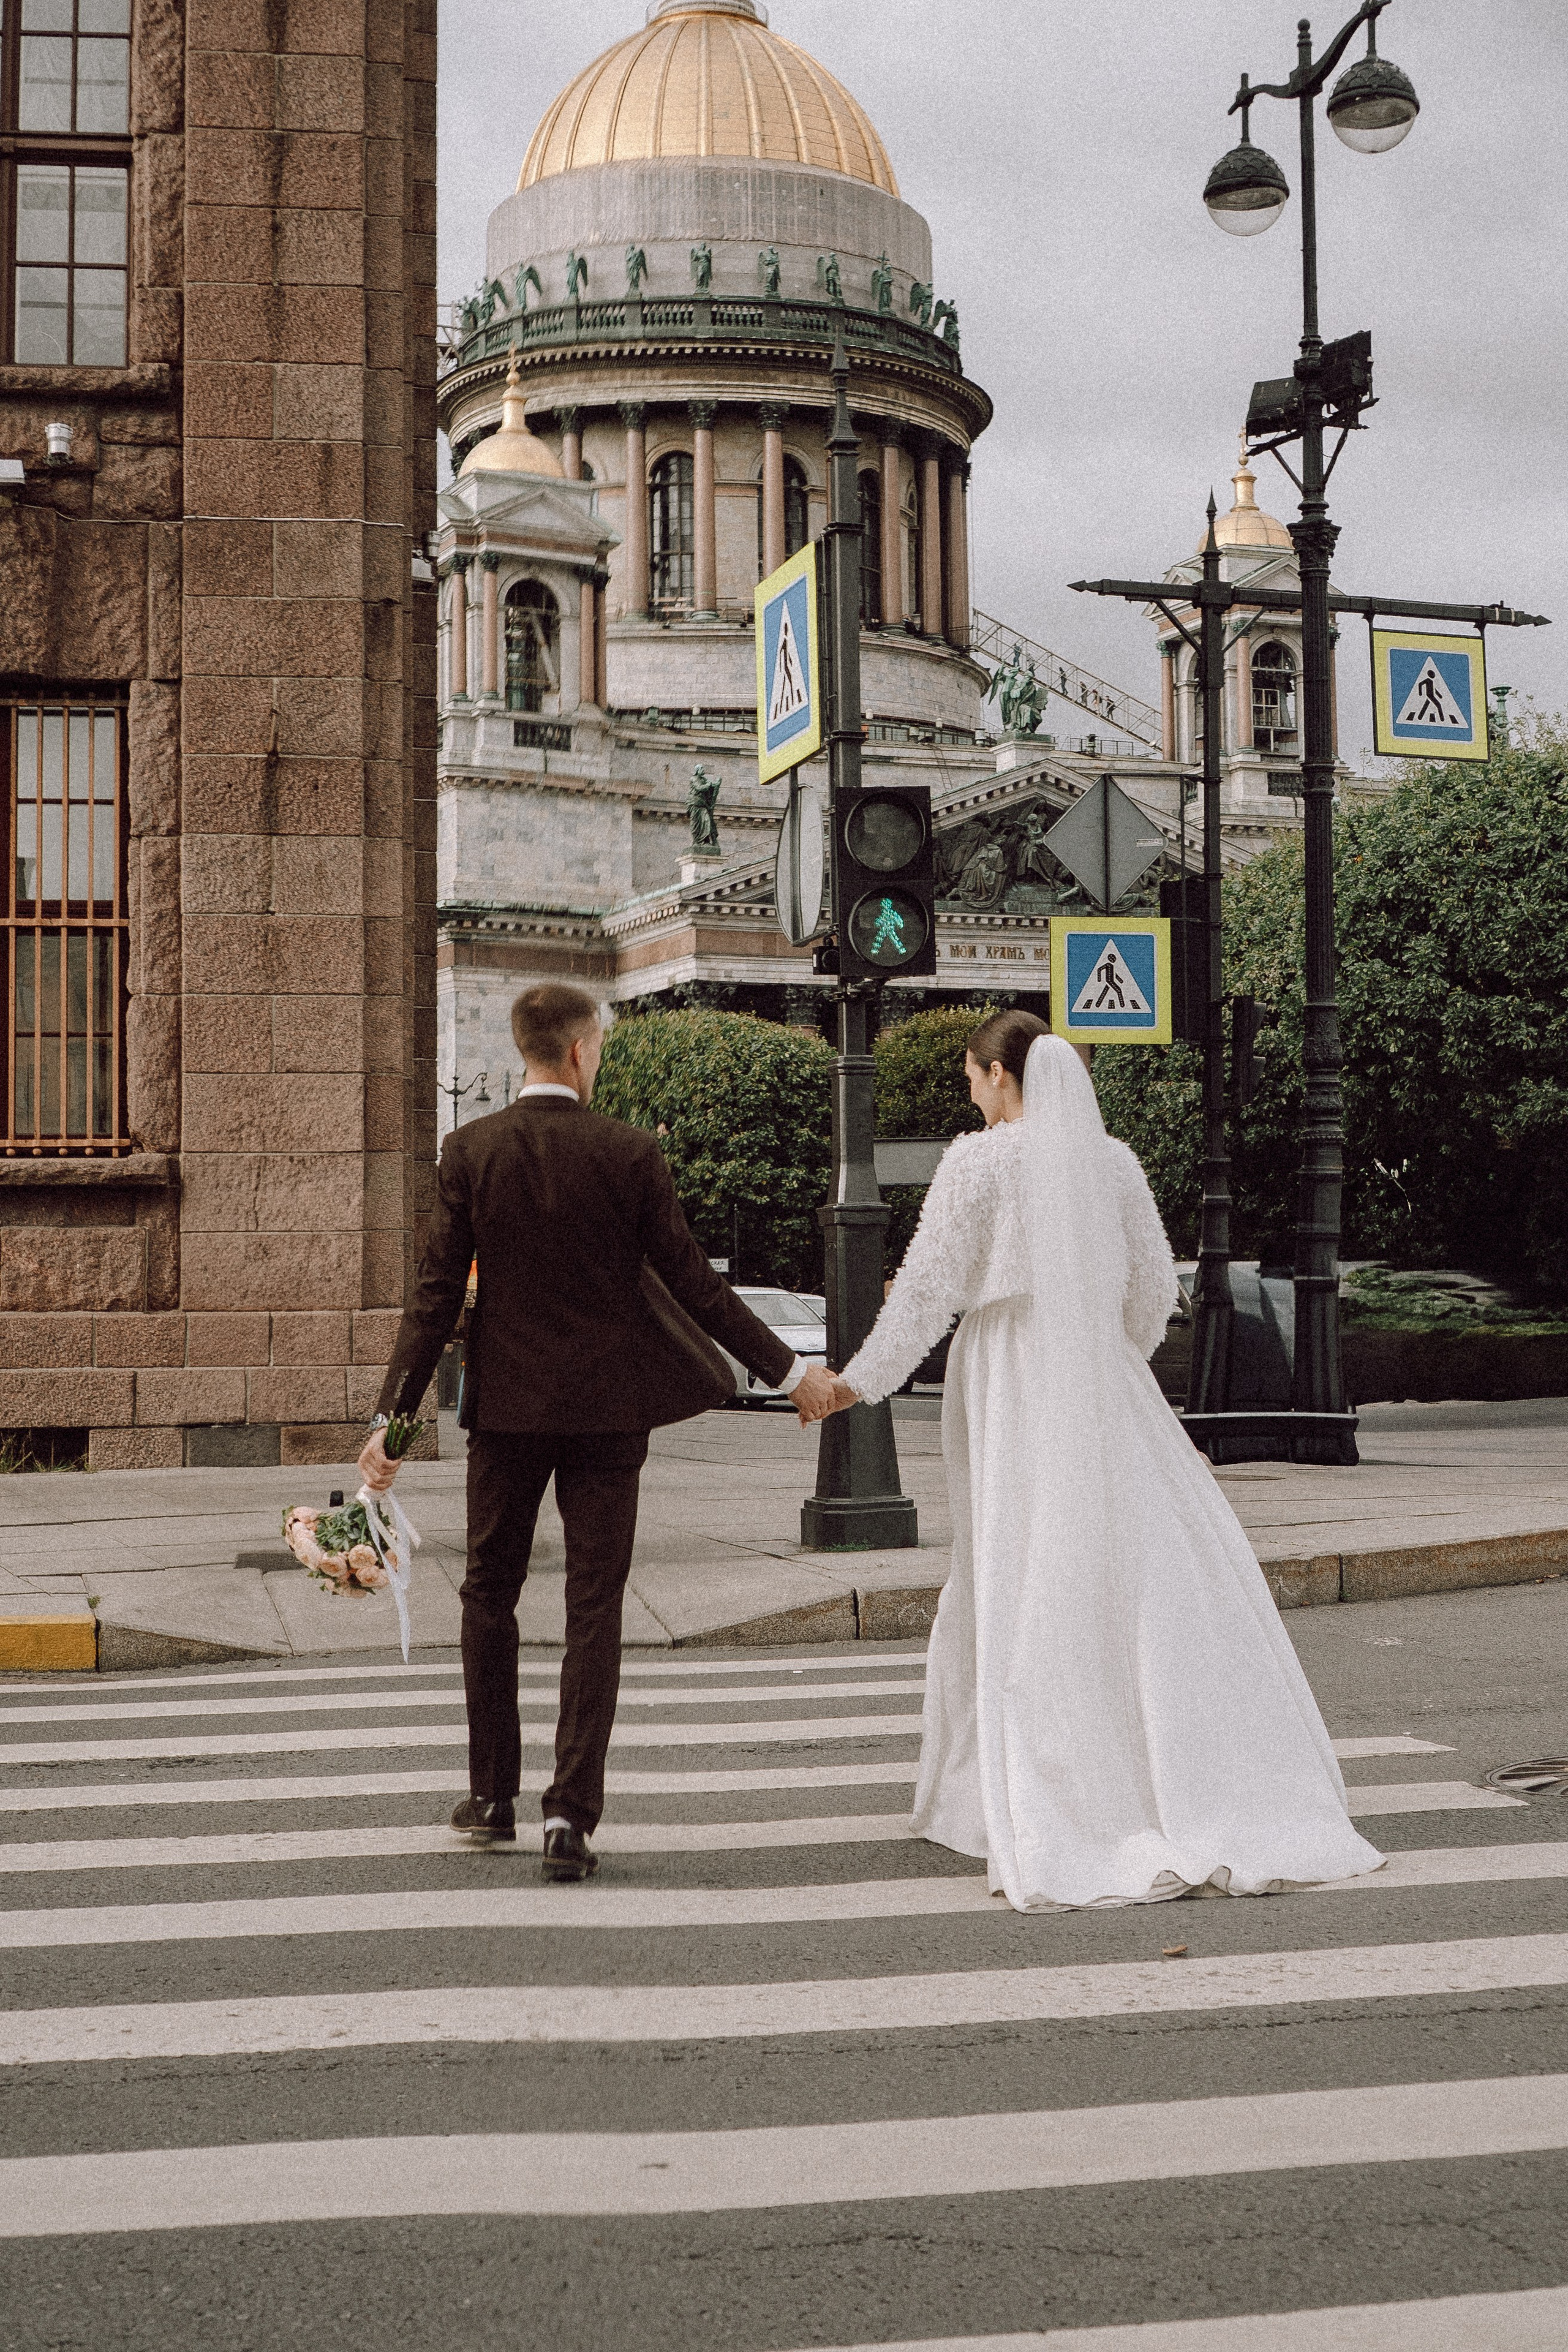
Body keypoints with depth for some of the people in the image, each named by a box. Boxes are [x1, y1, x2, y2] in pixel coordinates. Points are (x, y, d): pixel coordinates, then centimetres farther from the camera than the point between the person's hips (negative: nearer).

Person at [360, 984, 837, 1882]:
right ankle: (571, 1816, -1)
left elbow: (438, 1293, -7)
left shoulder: (471, 1150, -5)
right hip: (607, 1406, -1)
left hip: (507, 1405, 1)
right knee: (595, 1607, 4)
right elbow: (693, 1282, -5)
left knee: (491, 1591, 17)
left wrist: (395, 1415, -2)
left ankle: (494, 1797, 25)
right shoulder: (629, 1153, -8)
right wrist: (788, 1370, 3)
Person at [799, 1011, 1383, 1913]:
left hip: (1008, 1395, -3)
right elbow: (1156, 1289, 9)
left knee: (1019, 1586, 4)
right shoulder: (1114, 1161, 4)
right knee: (1160, 1570, 7)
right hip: (1105, 1392, 3)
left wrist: (860, 1381, 1)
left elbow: (929, 1287, -8)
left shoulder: (978, 1161, -8)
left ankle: (1034, 1812, 9)